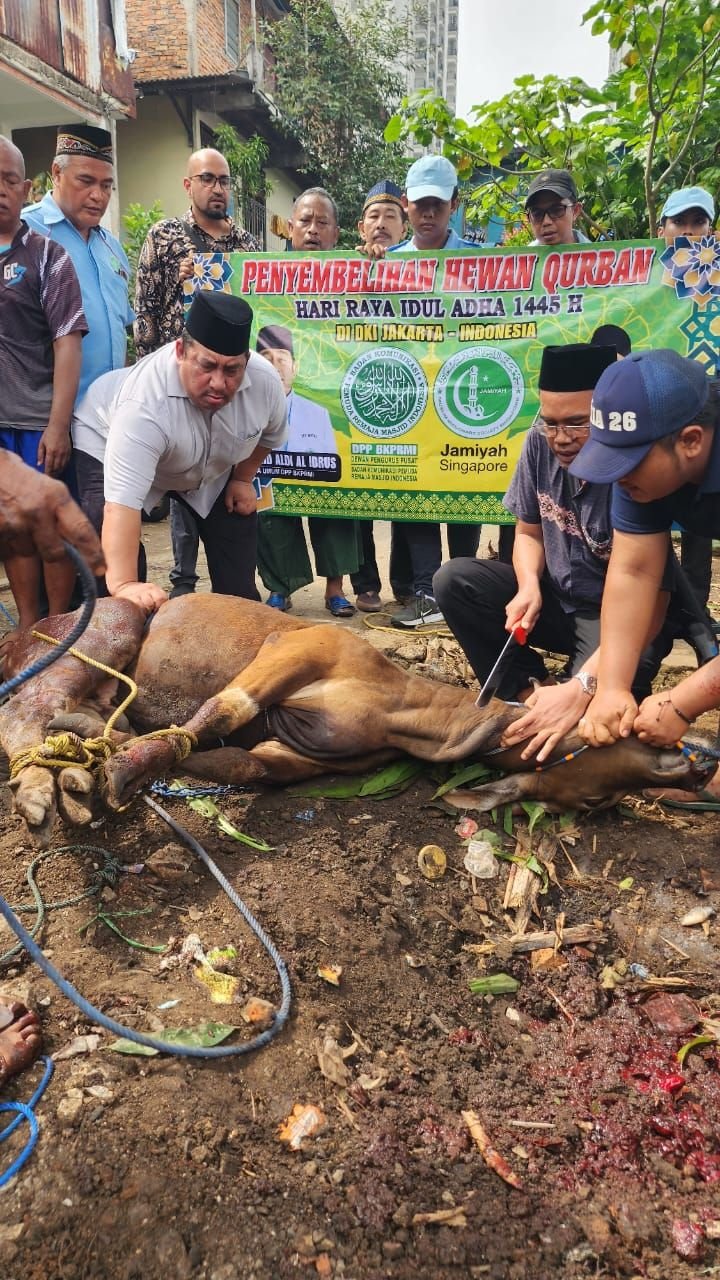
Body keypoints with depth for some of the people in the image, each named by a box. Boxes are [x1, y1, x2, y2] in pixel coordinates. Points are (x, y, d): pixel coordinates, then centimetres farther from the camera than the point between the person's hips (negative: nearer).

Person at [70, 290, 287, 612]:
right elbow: (123, 501, -53)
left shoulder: (265, 380, -28)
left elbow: (271, 432, -2)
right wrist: (123, 585, -61)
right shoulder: (144, 403, -45)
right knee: (102, 555, -21)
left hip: (212, 464, 5)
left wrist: (243, 478, -1)